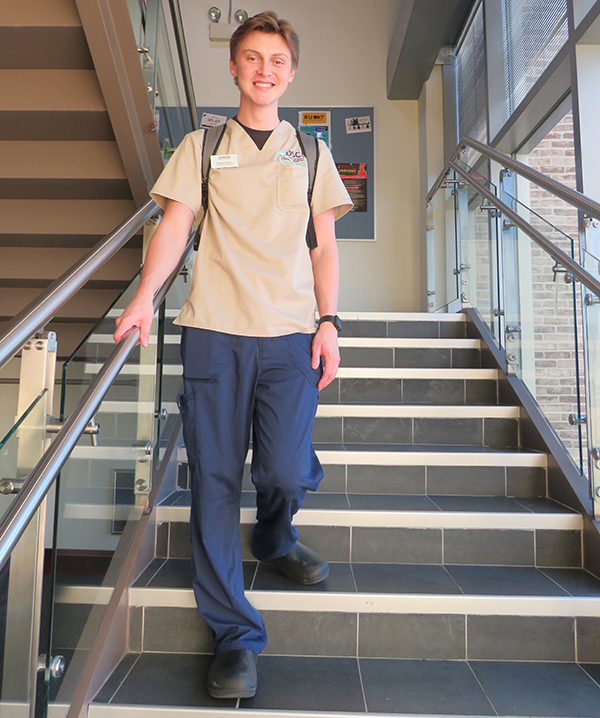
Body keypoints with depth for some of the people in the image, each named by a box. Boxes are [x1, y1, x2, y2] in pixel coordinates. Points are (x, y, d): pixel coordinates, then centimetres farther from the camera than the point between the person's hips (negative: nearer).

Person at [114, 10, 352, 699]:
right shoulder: (201, 147, 17)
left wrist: (328, 321, 2)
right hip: (213, 331, 0)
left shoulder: (311, 153, 20)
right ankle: (235, 634, 13)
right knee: (215, 481, -2)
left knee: (286, 472, -9)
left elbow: (324, 247, 15)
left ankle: (274, 540, 29)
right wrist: (144, 297, -10)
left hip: (290, 333, 1)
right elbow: (174, 227, 7)